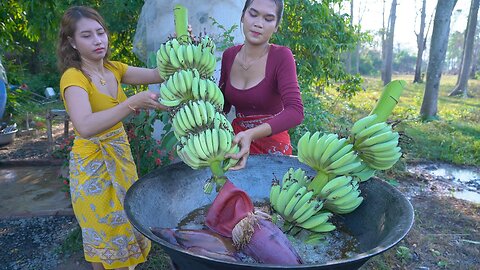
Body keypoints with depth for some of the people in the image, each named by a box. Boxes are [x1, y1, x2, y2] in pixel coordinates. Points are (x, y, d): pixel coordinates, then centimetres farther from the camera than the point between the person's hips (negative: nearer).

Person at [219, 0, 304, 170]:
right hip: (237, 139, 4)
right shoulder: (229, 55, -4)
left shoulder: (281, 56, -17)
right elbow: (223, 104, 7)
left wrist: (251, 134, -43)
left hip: (272, 142, -4)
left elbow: (295, 111, -30)